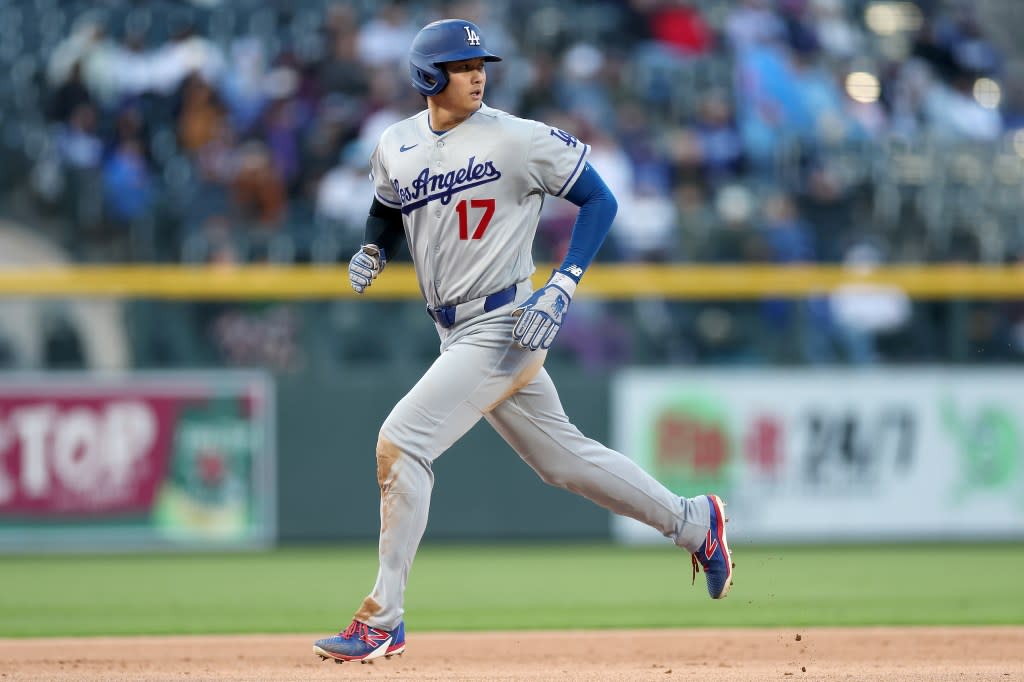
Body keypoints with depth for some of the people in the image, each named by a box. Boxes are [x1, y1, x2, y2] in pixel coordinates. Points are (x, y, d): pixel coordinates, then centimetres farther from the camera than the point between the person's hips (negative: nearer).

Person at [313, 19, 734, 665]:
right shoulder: (396, 146, 7)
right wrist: (372, 254, 4)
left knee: (400, 442, -15)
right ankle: (693, 521, 33)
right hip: (458, 336, 7)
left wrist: (562, 288, -17)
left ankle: (383, 621, -9)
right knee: (563, 456, 15)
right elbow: (388, 210, 26)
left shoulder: (516, 139, -11)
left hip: (504, 328, -7)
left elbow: (600, 200, -7)